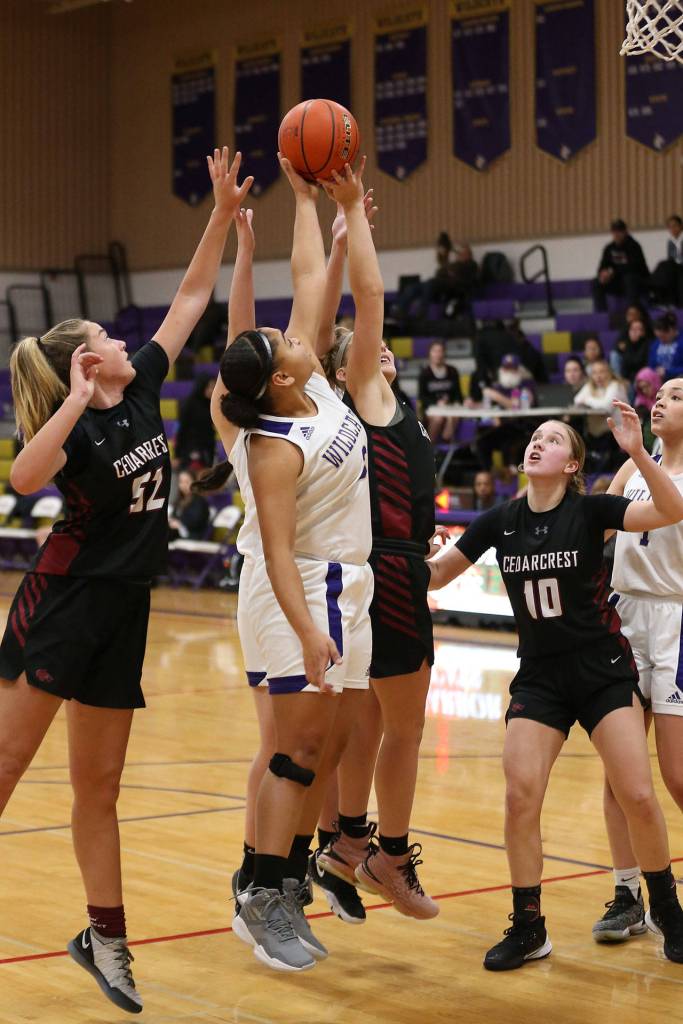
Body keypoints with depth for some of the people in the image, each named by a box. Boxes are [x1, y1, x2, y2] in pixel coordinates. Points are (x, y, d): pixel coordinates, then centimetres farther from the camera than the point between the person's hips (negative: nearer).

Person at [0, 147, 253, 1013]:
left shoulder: (143, 389, 8)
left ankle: (104, 935, 18)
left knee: (99, 784, 11)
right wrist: (78, 400, -29)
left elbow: (191, 299, 13)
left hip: (122, 609, 7)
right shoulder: (75, 423, -11)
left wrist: (224, 213, 8)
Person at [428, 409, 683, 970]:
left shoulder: (589, 510, -10)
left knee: (638, 797, -9)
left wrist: (638, 453, -37)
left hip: (604, 671, -3)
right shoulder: (500, 521, 0)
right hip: (538, 677, 3)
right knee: (521, 797, -11)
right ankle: (528, 928, 4)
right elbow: (435, 573, 8)